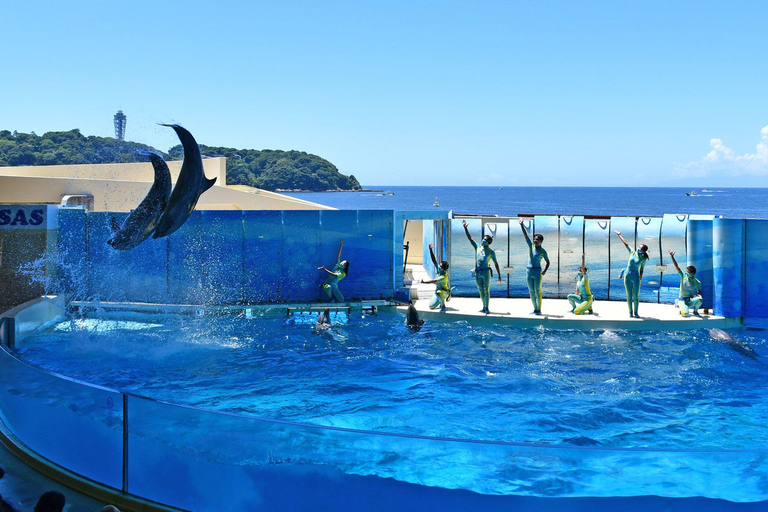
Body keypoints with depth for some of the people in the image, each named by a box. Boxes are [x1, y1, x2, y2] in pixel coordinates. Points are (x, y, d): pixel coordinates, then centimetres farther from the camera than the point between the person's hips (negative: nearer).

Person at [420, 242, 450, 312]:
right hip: (437, 293, 8)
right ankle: (441, 303, 30)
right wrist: (431, 250, -21)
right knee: (431, 307, 2)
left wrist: (423, 282, -34)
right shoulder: (439, 270, -9)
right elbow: (434, 260, -13)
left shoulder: (444, 277, -30)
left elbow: (433, 281, -36)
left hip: (444, 292, -8)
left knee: (439, 292, -43)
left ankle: (443, 307, -26)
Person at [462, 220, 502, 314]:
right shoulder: (477, 248, 12)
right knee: (481, 291, 8)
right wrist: (465, 228, 2)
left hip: (485, 272, -4)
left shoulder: (491, 252, 3)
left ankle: (487, 308, -1)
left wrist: (499, 275, 5)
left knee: (486, 290, -3)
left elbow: (496, 263, 7)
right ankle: (484, 307, 14)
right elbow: (469, 238, 10)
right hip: (477, 273, 4)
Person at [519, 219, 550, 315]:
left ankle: (539, 309, -4)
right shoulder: (531, 246, 8)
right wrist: (521, 225, -5)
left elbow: (548, 262, 6)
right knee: (531, 291, 6)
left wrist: (545, 271, -8)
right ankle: (535, 309, 13)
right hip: (528, 271, 4)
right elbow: (525, 235, 2)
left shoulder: (543, 251, -1)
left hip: (537, 271, -4)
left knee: (537, 291, -7)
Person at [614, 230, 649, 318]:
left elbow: (641, 269, 5)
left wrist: (640, 278, 0)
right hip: (627, 276, 2)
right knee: (629, 296, 3)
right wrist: (619, 235, 17)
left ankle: (636, 312, 7)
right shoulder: (632, 252, 5)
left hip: (636, 277, -2)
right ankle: (630, 312, 8)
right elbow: (625, 243, 11)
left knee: (636, 296, -1)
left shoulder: (643, 259, 0)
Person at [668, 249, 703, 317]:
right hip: (682, 300, -1)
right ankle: (682, 308, 12)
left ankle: (695, 311, 0)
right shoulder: (683, 277, -4)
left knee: (700, 299, -32)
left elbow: (699, 291, 11)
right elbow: (677, 267, -11)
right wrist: (672, 257, -20)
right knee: (685, 313, -28)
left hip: (690, 301, 1)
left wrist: (699, 295, -15)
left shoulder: (697, 283, -3)